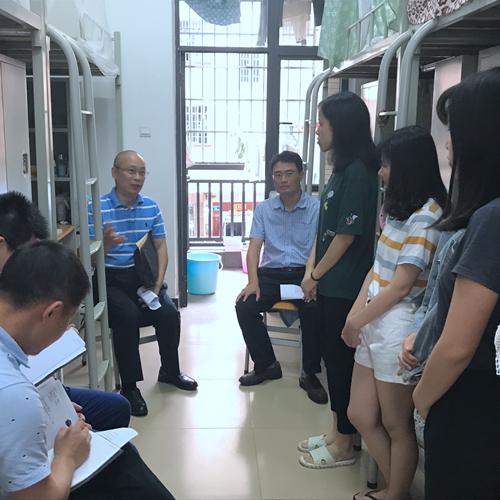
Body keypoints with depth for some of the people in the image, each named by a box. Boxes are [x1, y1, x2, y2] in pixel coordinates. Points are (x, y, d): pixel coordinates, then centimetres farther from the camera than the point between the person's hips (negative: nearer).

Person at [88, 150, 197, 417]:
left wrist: (157, 284, -6)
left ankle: (170, 370, 11)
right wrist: (105, 245, -33)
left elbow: (161, 247, 7)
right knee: (128, 315, -30)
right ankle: (129, 386, -11)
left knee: (169, 313, -18)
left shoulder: (151, 207, 7)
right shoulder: (96, 208, -8)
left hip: (144, 275, 4)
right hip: (111, 278, -4)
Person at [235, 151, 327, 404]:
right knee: (244, 306, -23)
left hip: (303, 273, -3)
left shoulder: (315, 208, 1)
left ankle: (310, 374, -11)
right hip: (271, 273, 3)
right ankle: (266, 365, -1)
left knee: (314, 309, -32)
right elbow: (254, 247, 3)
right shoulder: (263, 209, 10)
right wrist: (253, 281, -13)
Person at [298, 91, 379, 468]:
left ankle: (344, 447, 20)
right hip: (330, 286, 9)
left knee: (342, 361, 3)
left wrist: (316, 274, -8)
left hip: (344, 289, -9)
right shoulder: (342, 170, 12)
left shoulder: (357, 173, -18)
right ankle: (338, 433, 33)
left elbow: (347, 235, -19)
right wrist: (310, 271, 7)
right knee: (333, 358, 17)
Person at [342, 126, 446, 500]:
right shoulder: (397, 208, 14)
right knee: (361, 416, 16)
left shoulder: (426, 216, -16)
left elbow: (400, 286, -17)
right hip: (373, 325, 9)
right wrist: (356, 312, -1)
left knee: (396, 426, 8)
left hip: (397, 328, -9)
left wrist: (356, 322, -7)